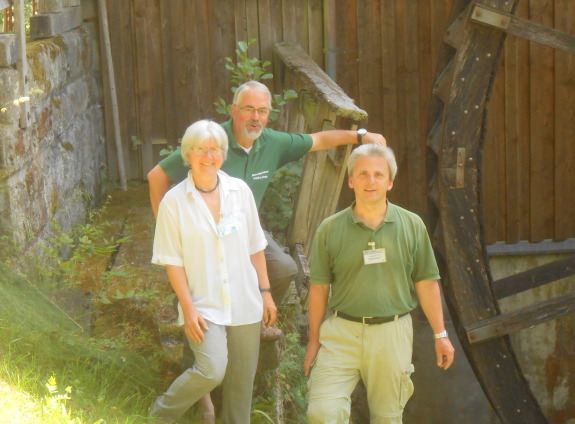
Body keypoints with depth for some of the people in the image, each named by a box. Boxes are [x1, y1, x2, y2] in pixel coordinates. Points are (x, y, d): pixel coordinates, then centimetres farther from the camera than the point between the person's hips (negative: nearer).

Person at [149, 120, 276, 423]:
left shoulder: (240, 191, 2)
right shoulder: (174, 201, -7)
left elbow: (255, 247, 9)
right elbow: (172, 261, -6)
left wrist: (265, 292, 8)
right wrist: (188, 308, -11)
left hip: (245, 304, 4)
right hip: (203, 305, -4)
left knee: (242, 380, 8)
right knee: (212, 370, -19)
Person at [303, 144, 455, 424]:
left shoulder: (412, 226, 3)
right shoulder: (330, 229, 2)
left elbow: (426, 284, 6)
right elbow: (319, 288, 6)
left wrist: (440, 334, 5)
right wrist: (314, 340, 7)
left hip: (393, 332, 0)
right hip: (341, 332, 0)